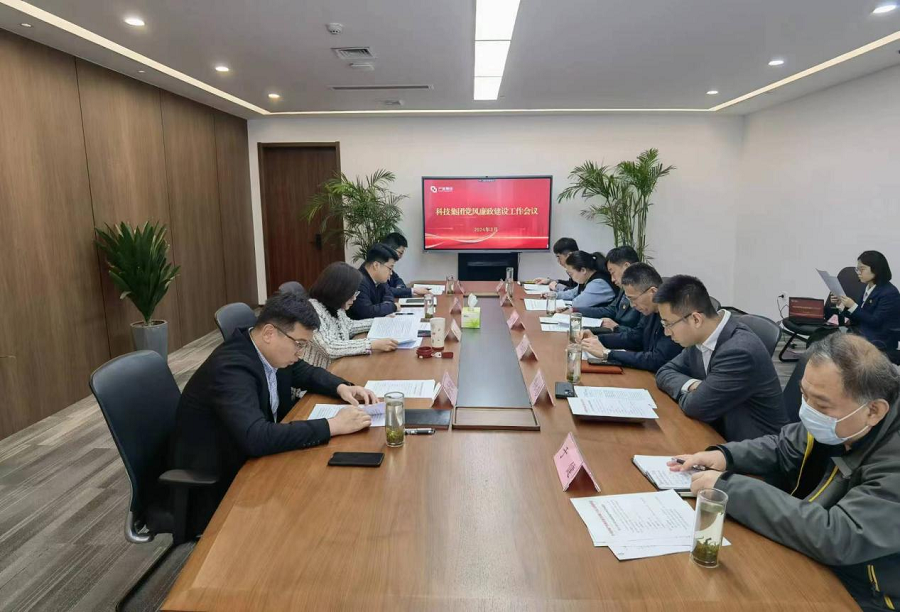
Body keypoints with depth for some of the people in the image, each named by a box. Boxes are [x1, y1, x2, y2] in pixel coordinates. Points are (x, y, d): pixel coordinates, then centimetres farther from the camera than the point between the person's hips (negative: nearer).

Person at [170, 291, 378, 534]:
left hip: (249, 460, 8)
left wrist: (342, 387, -6)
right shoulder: (230, 368, -29)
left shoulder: (269, 351, -4)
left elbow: (305, 372, 14)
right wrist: (333, 425, -35)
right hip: (215, 485, -8)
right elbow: (257, 439, -40)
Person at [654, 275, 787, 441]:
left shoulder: (740, 351, -27)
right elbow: (665, 373, 6)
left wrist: (684, 393, -3)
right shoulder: (700, 338, -3)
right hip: (720, 433, 7)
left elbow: (697, 407, -24)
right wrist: (690, 385, -13)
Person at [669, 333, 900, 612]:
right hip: (805, 561, 6)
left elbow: (835, 538, -37)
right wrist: (726, 455, -10)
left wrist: (729, 488, -33)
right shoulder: (833, 424, -7)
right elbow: (784, 448, 10)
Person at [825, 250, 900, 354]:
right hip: (862, 333, 8)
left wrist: (853, 306, -25)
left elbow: (875, 322, -19)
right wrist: (841, 305, -2)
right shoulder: (867, 288, 11)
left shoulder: (890, 293, -13)